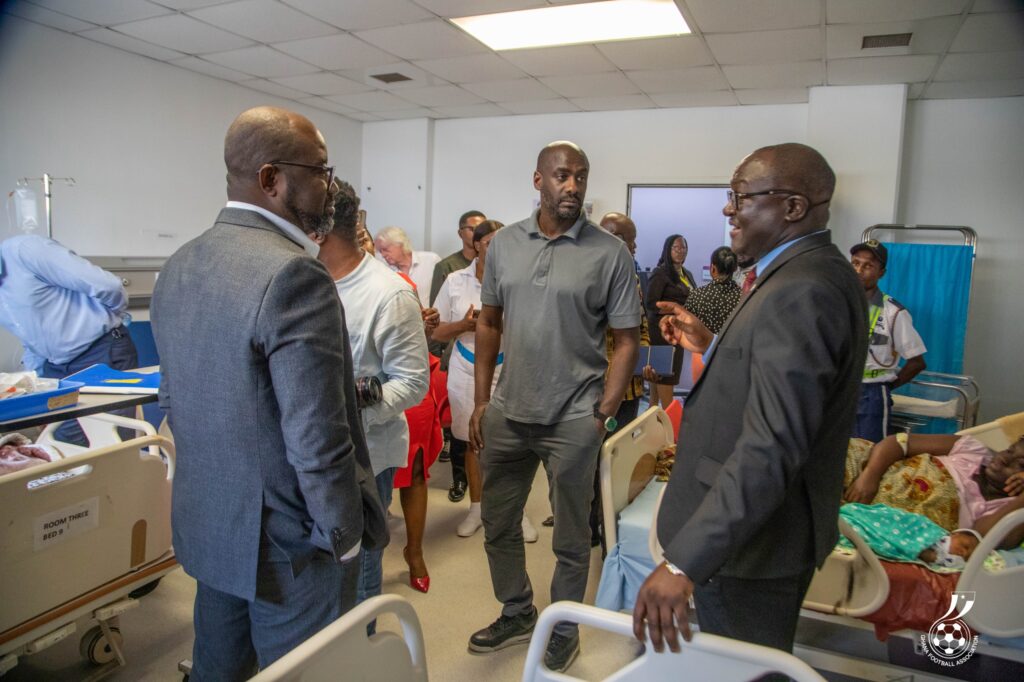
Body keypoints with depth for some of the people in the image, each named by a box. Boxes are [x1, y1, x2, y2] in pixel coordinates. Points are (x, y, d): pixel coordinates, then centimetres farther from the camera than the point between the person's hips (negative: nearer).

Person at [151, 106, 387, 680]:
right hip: (290, 545, -8)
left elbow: (174, 398, 12)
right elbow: (318, 438, -26)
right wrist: (344, 535, -11)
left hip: (206, 528, 8)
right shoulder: (293, 274, -25)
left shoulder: (178, 267, 3)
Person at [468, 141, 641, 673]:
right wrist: (481, 401, 7)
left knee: (570, 537, 12)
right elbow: (488, 323, 9)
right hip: (507, 411, 4)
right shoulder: (504, 243, 3)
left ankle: (564, 631, 36)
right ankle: (517, 613, 42)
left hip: (573, 419, -3)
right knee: (497, 525, 18)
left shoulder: (610, 254, -7)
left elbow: (626, 342, -4)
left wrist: (603, 415, -9)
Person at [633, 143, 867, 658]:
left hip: (749, 539, -10)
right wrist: (712, 346, 9)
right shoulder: (813, 274, 8)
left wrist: (683, 562, -34)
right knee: (761, 665, 27)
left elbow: (772, 447, -34)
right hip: (767, 527, 10)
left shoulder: (800, 291, -26)